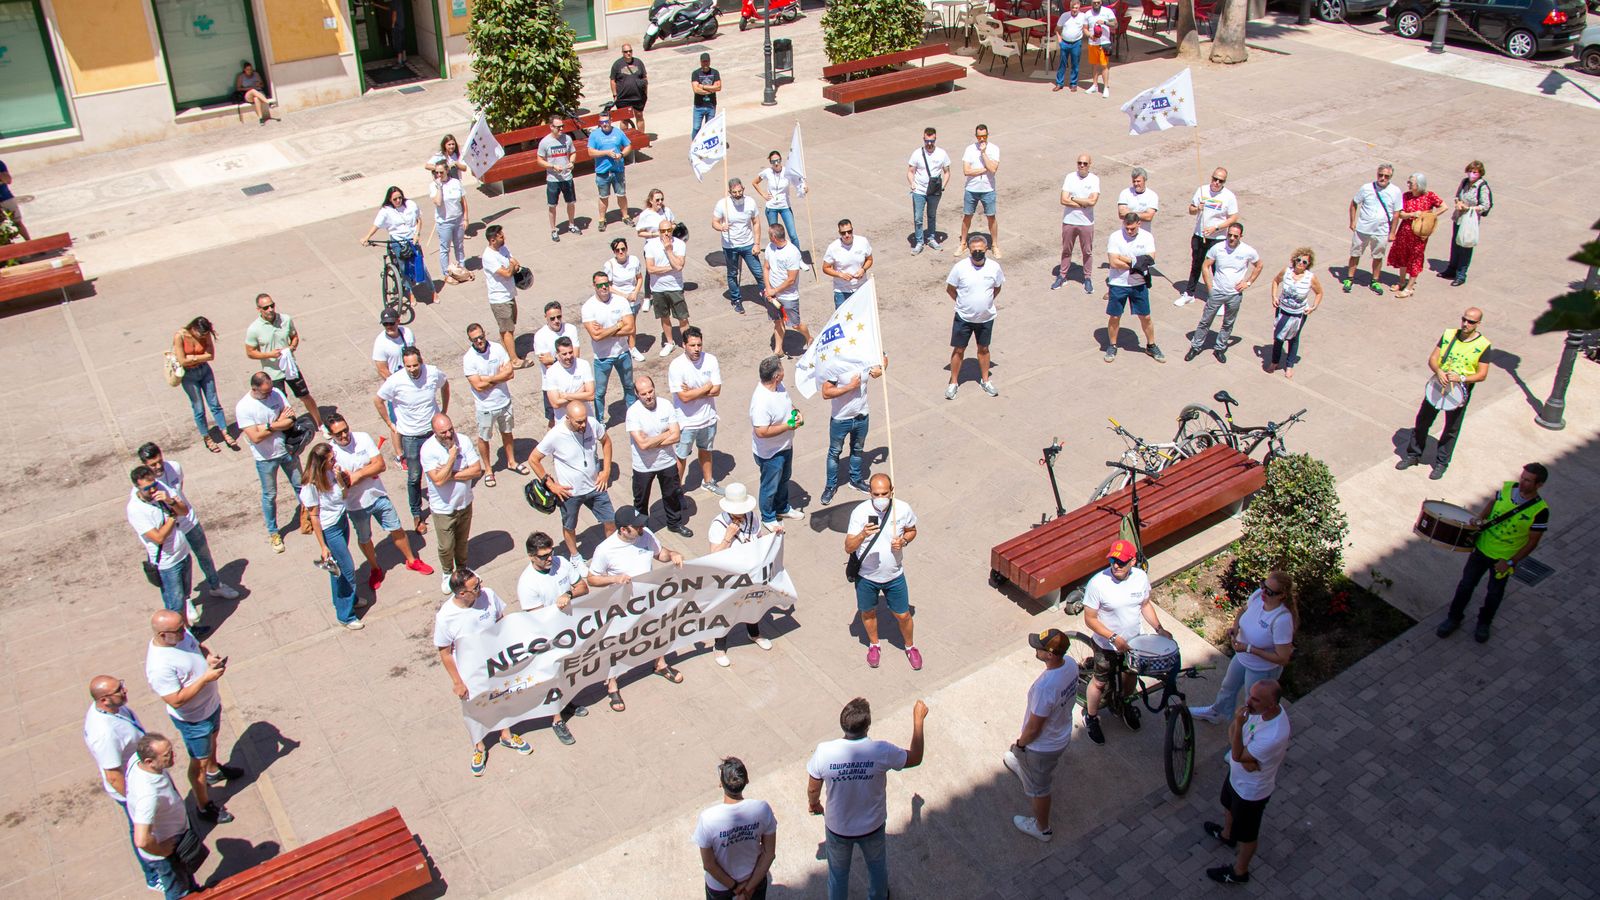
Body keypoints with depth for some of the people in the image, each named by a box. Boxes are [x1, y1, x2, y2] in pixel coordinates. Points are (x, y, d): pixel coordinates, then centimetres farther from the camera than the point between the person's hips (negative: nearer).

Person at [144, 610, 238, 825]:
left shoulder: (182, 635, -15)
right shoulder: (159, 666, -38)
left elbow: (198, 646, 7)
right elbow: (176, 701, -34)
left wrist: (209, 656, -14)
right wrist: (205, 678, -36)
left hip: (211, 703, 8)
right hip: (193, 718, -8)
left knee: (212, 739, 34)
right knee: (199, 762, 14)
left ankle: (213, 771, 63)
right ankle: (204, 806, 35)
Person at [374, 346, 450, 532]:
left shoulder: (433, 373, -16)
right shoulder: (395, 381, -22)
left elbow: (445, 385, 9)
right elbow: (377, 400, -5)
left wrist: (444, 411, 10)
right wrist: (391, 425, -2)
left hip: (434, 430, 2)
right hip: (410, 436, -2)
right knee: (414, 477, 7)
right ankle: (416, 515, 24)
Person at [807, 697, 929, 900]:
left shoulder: (824, 752, -28)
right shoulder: (882, 752, -30)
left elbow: (813, 789, -10)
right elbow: (915, 758, -9)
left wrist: (814, 804, 13)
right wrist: (918, 719, 0)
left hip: (837, 828, 0)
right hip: (872, 827, 0)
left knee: (838, 872, 28)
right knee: (877, 866, 32)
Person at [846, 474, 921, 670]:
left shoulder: (903, 509, -17)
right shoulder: (860, 512, -23)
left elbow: (912, 531, 5)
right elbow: (848, 548, -25)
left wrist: (903, 540, -18)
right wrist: (863, 535, -45)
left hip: (894, 575, 1)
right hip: (866, 576, -1)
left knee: (903, 615, 16)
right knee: (868, 612, 22)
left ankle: (910, 646, 45)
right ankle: (874, 645, 50)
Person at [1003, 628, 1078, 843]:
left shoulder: (1044, 686, -43)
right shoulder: (1070, 663, -19)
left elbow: (1034, 728, -29)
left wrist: (1020, 744, -9)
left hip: (1042, 746, -7)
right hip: (1062, 735, 7)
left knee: (1038, 788, 21)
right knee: (1046, 774, 37)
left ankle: (1042, 829, 44)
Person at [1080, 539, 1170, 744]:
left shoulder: (1141, 577, -15)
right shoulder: (1098, 583, -30)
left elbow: (1145, 604, 4)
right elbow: (1090, 619, -21)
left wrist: (1158, 628, -6)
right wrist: (1114, 637, -29)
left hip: (1133, 641, 5)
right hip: (1107, 645, -5)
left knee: (1130, 675, 28)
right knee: (1100, 682, 16)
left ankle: (1125, 706, 57)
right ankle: (1091, 717, 42)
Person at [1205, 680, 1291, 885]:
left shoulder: (1274, 736, -44)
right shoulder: (1260, 708, -21)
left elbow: (1238, 755, -34)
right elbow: (1232, 729, -6)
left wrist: (1239, 726, -44)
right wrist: (1245, 757, -19)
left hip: (1252, 790, -8)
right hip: (1237, 776, 8)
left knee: (1247, 834, 19)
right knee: (1229, 804, 36)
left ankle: (1239, 872, 44)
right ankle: (1227, 834, 66)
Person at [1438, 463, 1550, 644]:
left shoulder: (1540, 510, -22)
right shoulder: (1506, 487, -11)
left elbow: (1532, 542, -14)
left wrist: (1510, 562, -17)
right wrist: (1479, 519, -10)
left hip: (1504, 558, -3)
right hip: (1483, 548, 3)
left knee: (1494, 593, 16)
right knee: (1466, 585, 11)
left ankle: (1484, 623, 41)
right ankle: (1454, 618, 31)